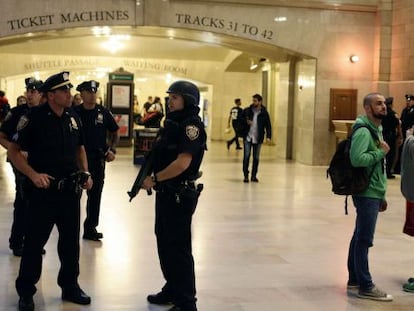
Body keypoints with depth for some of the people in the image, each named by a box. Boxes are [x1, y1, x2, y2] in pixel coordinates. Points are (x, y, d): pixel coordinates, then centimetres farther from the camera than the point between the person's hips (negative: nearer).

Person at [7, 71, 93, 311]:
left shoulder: (73, 117, 5)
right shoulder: (34, 118, -12)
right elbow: (14, 151, -11)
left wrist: (85, 173, 4)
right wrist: (33, 174, -22)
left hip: (71, 190, 5)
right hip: (43, 191, -5)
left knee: (71, 241, 14)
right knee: (34, 242, 4)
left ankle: (70, 286, 29)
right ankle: (26, 292, 18)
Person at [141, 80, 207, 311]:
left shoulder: (191, 126, -17)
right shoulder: (173, 123, 13)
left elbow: (182, 163, -25)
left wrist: (154, 179, -17)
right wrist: (148, 175, 3)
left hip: (180, 196, -10)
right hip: (166, 193, 10)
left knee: (179, 248, -4)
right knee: (165, 242, 18)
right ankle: (172, 290, 32)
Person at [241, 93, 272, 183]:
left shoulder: (264, 113, -1)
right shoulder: (247, 110, 1)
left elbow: (268, 125, 0)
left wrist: (268, 136, -12)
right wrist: (246, 122, -10)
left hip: (258, 139, 0)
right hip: (247, 137, 0)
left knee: (256, 158, 7)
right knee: (246, 156, -4)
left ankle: (254, 176, 18)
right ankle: (246, 176, 3)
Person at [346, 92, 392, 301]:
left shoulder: (377, 130, 16)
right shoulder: (364, 131, -16)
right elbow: (357, 159, -32)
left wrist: (381, 195, 19)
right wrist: (381, 152, -18)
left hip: (373, 193, 10)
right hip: (367, 193, -10)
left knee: (360, 237, 16)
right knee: (364, 240, -4)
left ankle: (355, 279, 25)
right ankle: (366, 287, 2)